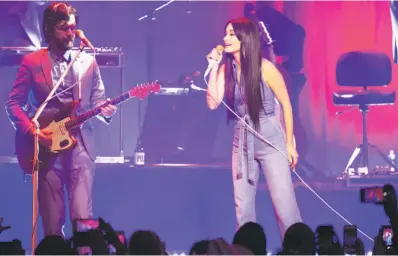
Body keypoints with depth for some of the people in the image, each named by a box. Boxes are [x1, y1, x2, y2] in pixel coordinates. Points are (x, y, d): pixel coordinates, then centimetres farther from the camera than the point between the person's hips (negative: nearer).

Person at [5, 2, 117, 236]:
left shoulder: (88, 61, 10)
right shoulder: (31, 62, 4)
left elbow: (98, 101, 11)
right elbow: (13, 104, 4)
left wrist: (106, 111, -12)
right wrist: (32, 130, -10)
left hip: (80, 145, 1)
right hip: (47, 148, -1)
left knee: (83, 217, -10)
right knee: (52, 221, 1)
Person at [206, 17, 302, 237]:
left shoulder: (265, 68, -12)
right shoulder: (227, 69, 1)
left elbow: (286, 104, -4)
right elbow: (212, 103, -9)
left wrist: (289, 143, -4)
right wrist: (213, 66, -10)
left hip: (271, 140, -5)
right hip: (242, 141, 5)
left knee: (284, 203, -9)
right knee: (242, 207, 6)